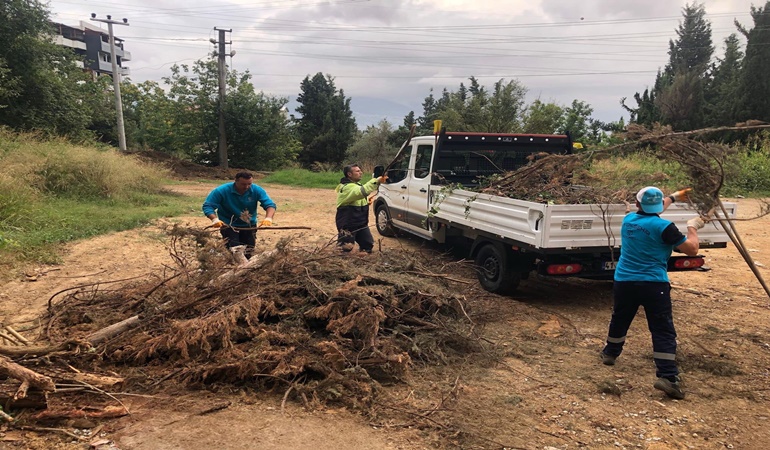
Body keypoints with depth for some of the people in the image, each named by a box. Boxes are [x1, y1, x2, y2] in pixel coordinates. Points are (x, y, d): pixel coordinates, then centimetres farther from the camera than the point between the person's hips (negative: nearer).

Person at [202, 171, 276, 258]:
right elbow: (208, 206, -19)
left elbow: (270, 205, -20)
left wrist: (268, 218, -41)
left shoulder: (257, 190, -16)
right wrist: (214, 219, -39)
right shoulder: (222, 191, -21)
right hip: (228, 225, -3)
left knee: (248, 254, 11)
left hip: (249, 226, 3)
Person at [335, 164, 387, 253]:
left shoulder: (357, 185, 11)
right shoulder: (347, 187, -23)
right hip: (347, 225, -9)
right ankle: (341, 238, 23)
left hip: (361, 223, 9)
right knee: (347, 247, -7)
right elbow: (361, 192, -42)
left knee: (369, 244, 6)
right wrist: (377, 181, -49)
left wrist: (367, 201, 5)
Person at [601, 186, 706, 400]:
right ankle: (668, 377, -8)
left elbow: (648, 214, 30)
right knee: (663, 331, -2)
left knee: (619, 321, 24)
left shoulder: (628, 220, 7)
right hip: (654, 284, -5)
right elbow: (692, 249, -3)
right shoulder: (664, 227, -11)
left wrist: (673, 197, 41)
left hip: (624, 282, 5)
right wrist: (692, 227, 13)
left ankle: (610, 354, 43)